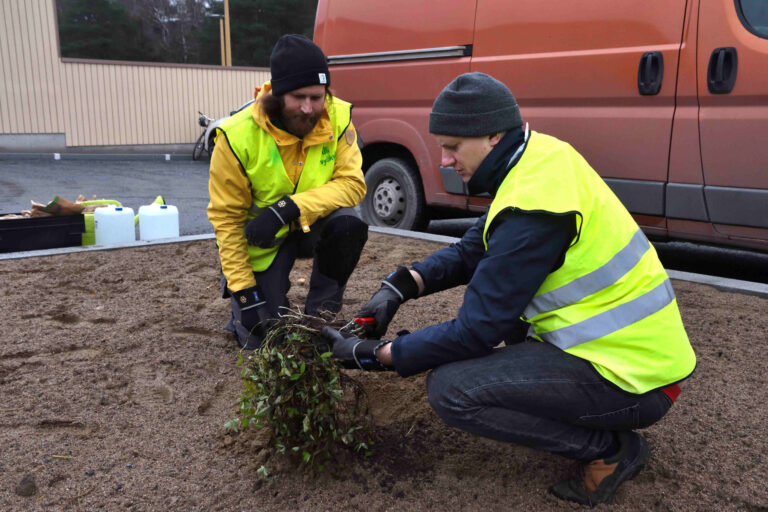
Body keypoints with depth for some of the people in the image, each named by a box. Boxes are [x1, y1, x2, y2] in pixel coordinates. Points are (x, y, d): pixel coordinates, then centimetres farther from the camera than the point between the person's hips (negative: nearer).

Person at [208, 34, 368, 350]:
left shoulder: (338, 118, -20)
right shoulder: (238, 137, -24)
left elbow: (352, 183, -21)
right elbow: (226, 218, -16)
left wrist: (290, 208, -37)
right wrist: (242, 290, -18)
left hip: (314, 225, 2)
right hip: (264, 239, -1)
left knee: (348, 225, -32)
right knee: (260, 338, -9)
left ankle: (319, 316, -7)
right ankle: (268, 290, 28)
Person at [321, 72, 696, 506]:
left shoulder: (531, 211, -26)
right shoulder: (539, 156, 3)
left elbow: (476, 332, -21)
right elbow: (471, 251, 10)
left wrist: (374, 355, -12)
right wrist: (401, 287, -3)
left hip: (633, 379, -10)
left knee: (450, 388, -17)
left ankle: (608, 450, -1)